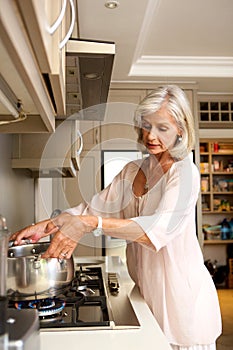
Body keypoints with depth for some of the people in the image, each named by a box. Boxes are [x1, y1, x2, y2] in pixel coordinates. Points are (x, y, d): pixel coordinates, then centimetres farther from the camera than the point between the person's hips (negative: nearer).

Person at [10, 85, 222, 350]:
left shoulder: (185, 172, -15)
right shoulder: (132, 171, 6)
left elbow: (160, 227, -29)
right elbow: (96, 207, 0)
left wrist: (92, 224, -40)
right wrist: (47, 225, -14)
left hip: (180, 289, -5)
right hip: (145, 287, 6)